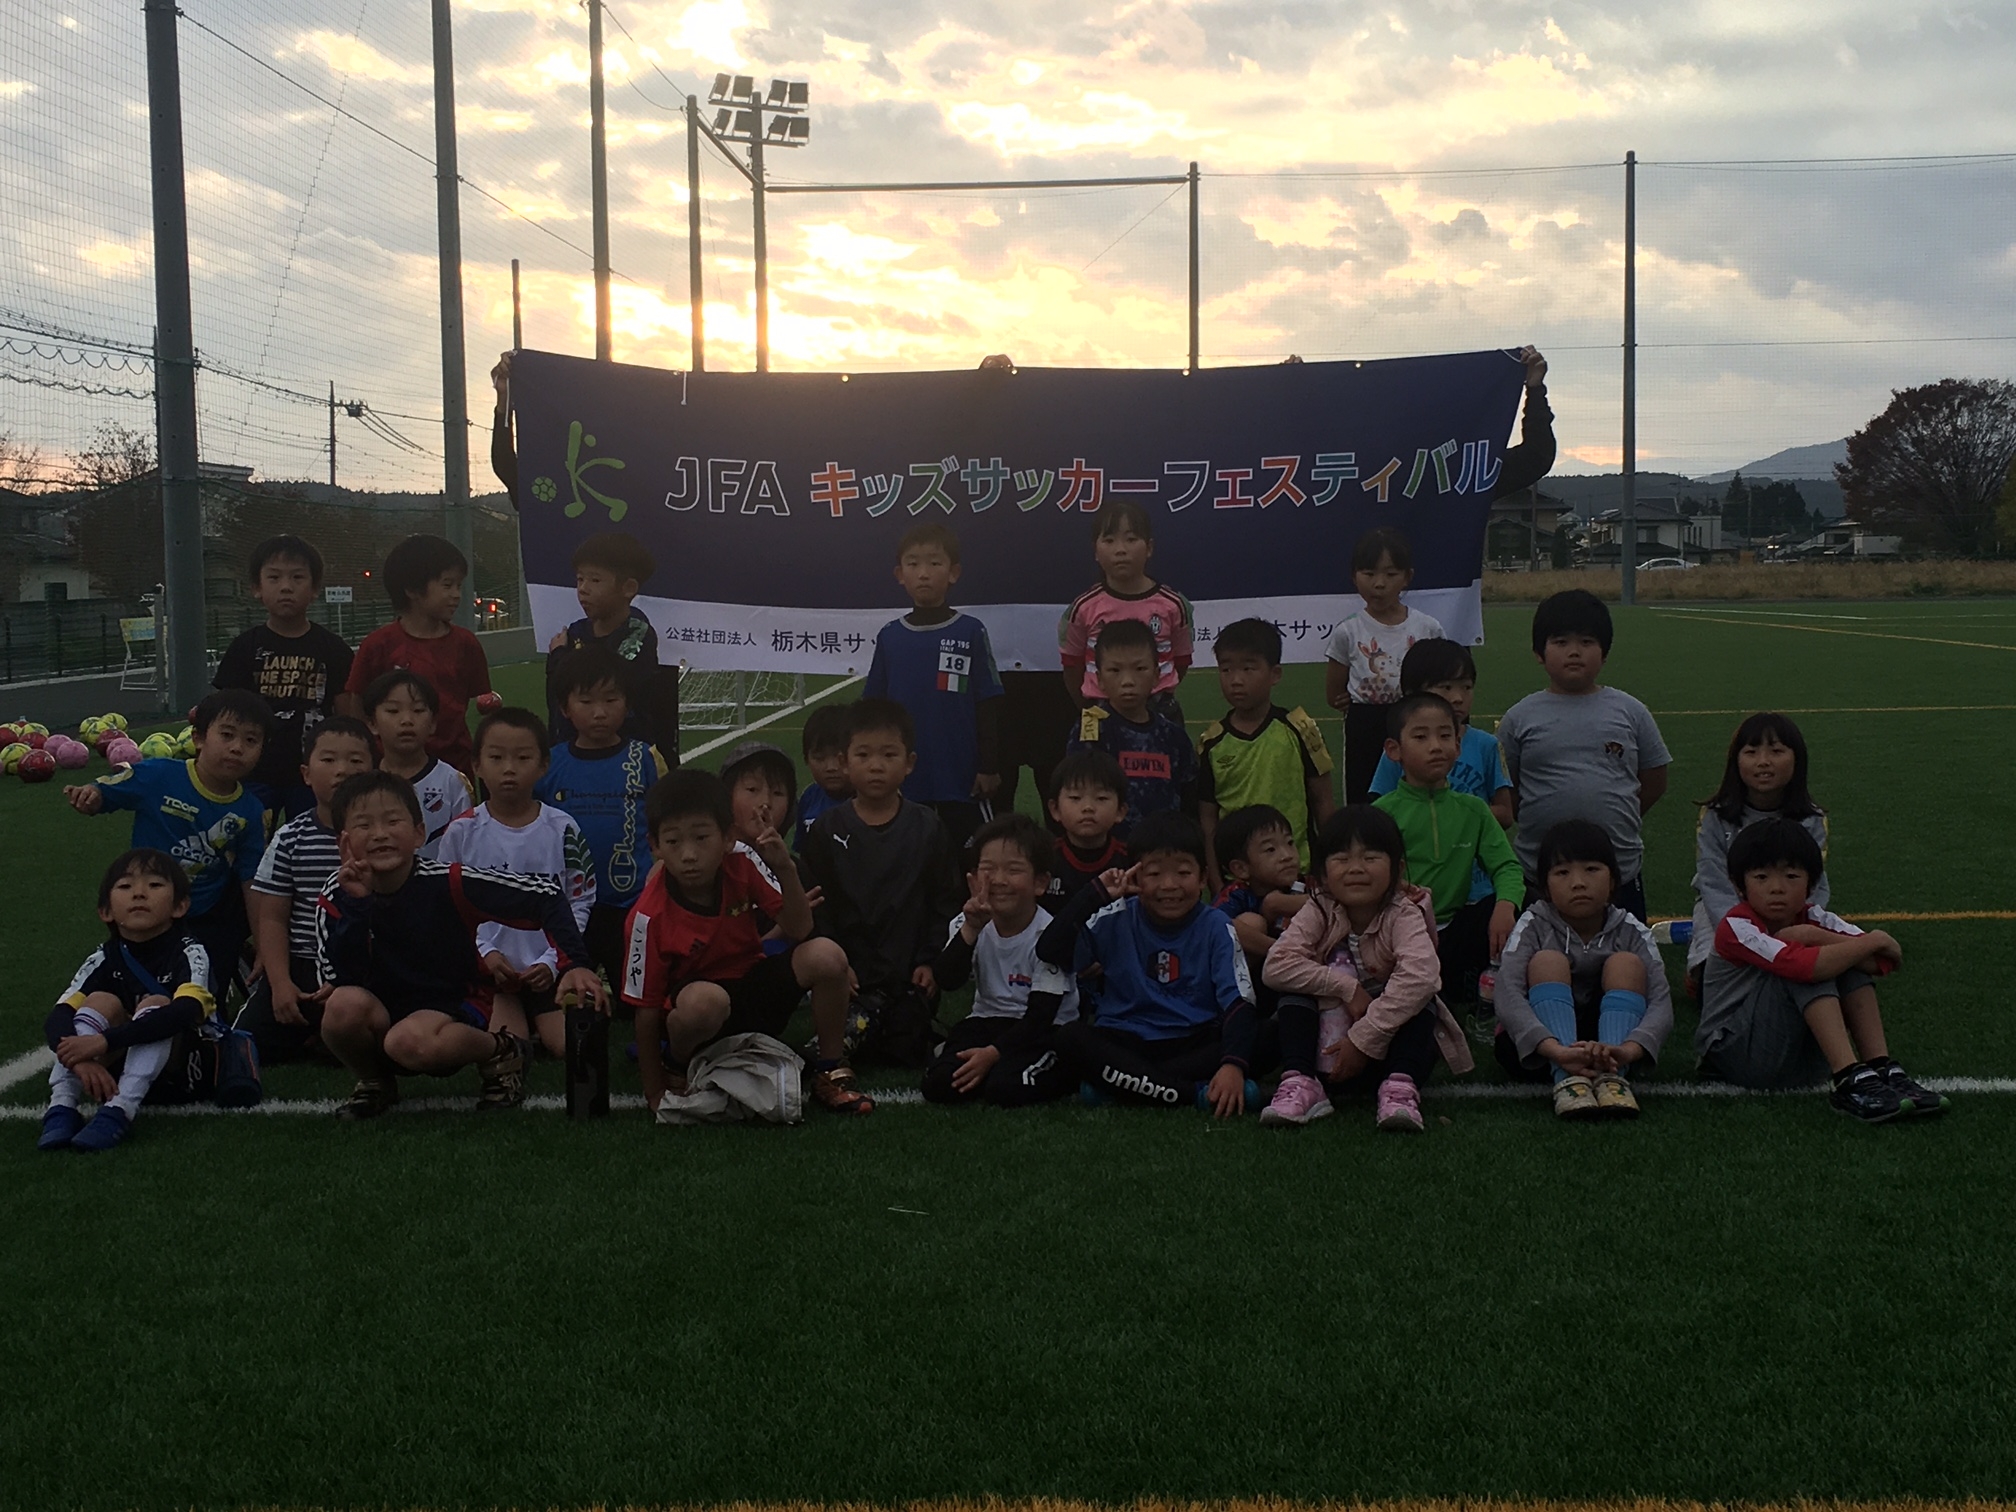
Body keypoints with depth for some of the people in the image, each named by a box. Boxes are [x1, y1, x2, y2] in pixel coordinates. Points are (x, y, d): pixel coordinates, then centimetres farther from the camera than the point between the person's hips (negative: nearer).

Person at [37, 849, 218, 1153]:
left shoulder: (189, 955, -15)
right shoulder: (104, 960, -4)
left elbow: (187, 1012, -35)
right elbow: (57, 1017, -18)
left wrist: (104, 1042, -43)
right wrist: (80, 1058, -41)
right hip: (116, 1070, 3)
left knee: (155, 1004, -28)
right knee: (102, 1002, -20)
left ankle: (118, 1112, -43)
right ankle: (62, 1107, -34)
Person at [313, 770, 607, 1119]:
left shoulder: (447, 884, -19)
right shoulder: (338, 896, -10)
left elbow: (546, 894, -20)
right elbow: (341, 981, -19)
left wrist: (575, 965, -32)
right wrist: (357, 904, -28)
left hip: (455, 1011, -3)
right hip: (383, 1020, 3)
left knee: (410, 1041, -36)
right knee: (344, 1006, -30)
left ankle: (501, 1052, -5)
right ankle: (373, 1083, 3)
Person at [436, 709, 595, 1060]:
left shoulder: (562, 829, 0)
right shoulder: (462, 832, 0)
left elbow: (579, 903, 2)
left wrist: (551, 961, -9)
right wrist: (485, 952, -12)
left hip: (550, 967, 1)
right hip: (491, 966, -1)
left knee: (569, 1046, -16)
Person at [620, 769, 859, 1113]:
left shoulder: (741, 865, -13)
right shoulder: (650, 916, -22)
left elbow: (798, 931, -9)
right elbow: (646, 1007, -16)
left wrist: (786, 871, -25)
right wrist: (654, 1090, -12)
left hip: (755, 988, 4)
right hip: (697, 1002, -4)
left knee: (826, 956, -22)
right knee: (705, 1000, -41)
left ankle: (831, 1071, -1)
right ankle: (681, 1069, -5)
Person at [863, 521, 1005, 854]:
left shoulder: (970, 633, -4)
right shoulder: (889, 637, 4)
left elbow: (988, 705, -2)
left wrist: (990, 767, -4)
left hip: (963, 781, -3)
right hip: (904, 783, 3)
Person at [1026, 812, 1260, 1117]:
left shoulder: (1216, 928, -4)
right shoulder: (1117, 921, -1)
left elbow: (1239, 1004, -15)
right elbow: (1050, 952, -13)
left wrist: (1234, 1065, -33)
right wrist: (1096, 893, -17)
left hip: (1195, 1044, 0)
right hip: (1127, 1043, 1)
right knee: (1071, 1037, -28)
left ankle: (1123, 1083, -27)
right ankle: (1199, 1094, -29)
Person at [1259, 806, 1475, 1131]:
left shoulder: (1404, 915, -16)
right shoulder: (1318, 913, -8)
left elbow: (1420, 976, -36)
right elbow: (1276, 965, -22)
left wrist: (1363, 1039, -37)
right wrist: (1346, 987, -29)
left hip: (1390, 1038, -2)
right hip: (1330, 1044, 2)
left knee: (1421, 999, -26)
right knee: (1295, 993, -18)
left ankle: (1399, 1089, -36)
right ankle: (1299, 1083, -29)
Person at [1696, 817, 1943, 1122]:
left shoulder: (1810, 918, 0)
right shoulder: (1736, 927, -20)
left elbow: (1883, 962, -14)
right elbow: (1802, 966, -37)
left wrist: (1816, 936, -23)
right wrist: (1874, 940, -25)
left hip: (1799, 1055, 7)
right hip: (1734, 1055, -7)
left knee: (1847, 956, -11)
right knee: (1810, 964, -26)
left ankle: (1881, 1070, -18)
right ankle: (1849, 1079, -33)